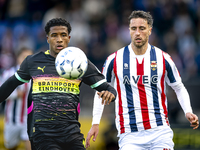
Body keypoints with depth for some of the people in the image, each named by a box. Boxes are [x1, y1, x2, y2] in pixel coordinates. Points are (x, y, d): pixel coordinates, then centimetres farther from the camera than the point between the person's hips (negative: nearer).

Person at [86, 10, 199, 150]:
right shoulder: (115, 60, 2)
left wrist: (188, 112, -1)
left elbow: (179, 88, 16)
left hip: (160, 132, 1)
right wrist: (95, 123, 7)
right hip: (129, 135, -1)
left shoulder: (163, 59, 3)